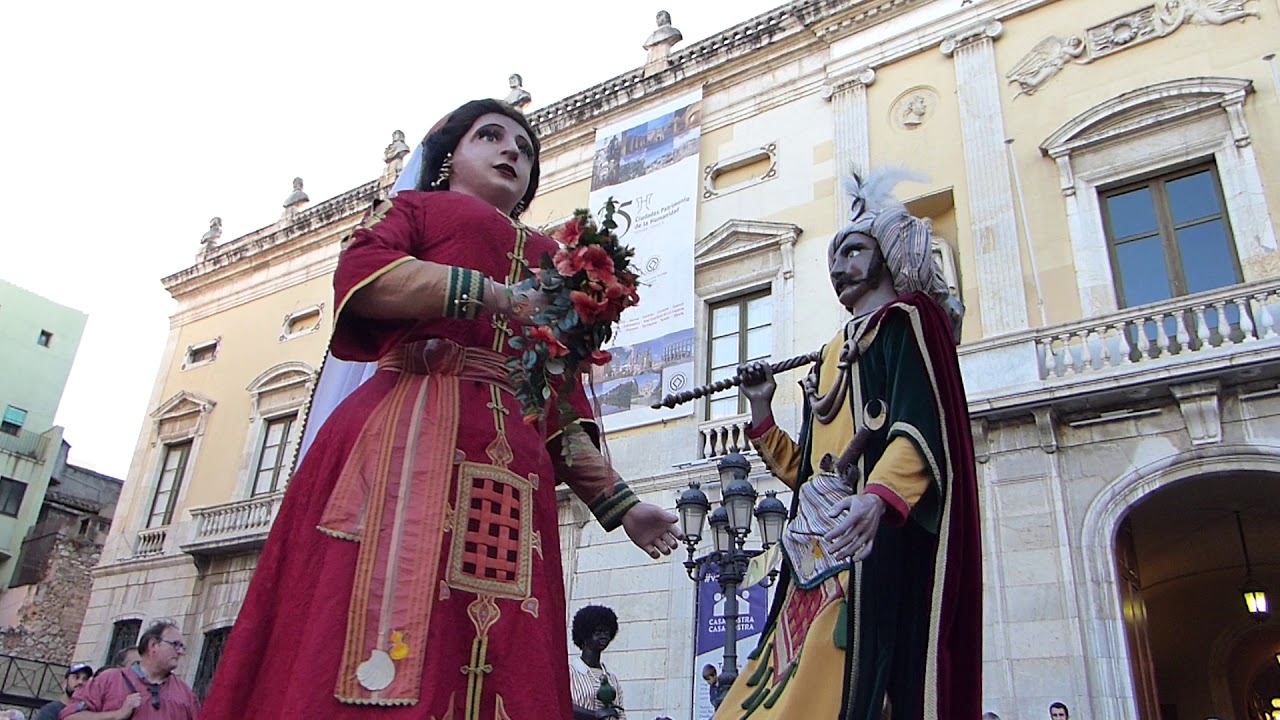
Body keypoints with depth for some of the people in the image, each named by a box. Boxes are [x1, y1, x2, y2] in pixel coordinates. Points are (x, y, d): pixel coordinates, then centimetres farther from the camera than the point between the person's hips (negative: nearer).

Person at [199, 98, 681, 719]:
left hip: (514, 465, 3)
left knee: (508, 669, -5)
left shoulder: (546, 257, 30)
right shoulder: (414, 206, 22)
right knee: (373, 651, -15)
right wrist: (499, 297, -9)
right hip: (409, 432, -3)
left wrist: (619, 505, 15)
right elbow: (361, 274, -2)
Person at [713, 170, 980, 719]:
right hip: (820, 550, 8)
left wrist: (879, 496, -30)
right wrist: (761, 411, 15)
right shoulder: (837, 352, 28)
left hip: (880, 535, -8)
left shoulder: (906, 318, 6)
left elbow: (924, 426, -14)